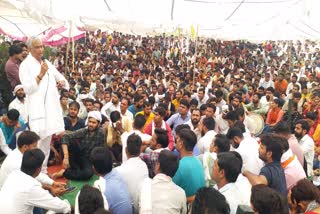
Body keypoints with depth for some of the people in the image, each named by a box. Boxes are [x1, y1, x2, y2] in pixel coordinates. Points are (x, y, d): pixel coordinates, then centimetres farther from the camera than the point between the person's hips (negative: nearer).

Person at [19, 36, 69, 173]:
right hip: (37, 109, -6)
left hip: (51, 107, 7)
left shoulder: (47, 63, 14)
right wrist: (41, 74, -20)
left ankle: (43, 170, 23)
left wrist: (62, 82, 1)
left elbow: (60, 77, 24)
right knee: (38, 141, -11)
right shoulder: (25, 65, -5)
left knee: (47, 140, 11)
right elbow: (27, 89, -13)